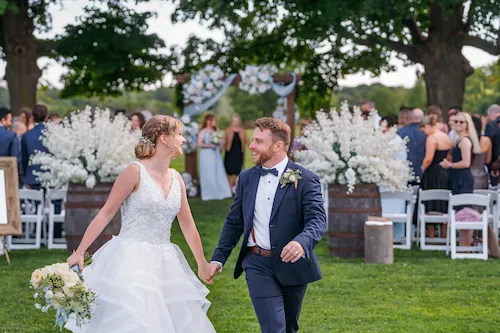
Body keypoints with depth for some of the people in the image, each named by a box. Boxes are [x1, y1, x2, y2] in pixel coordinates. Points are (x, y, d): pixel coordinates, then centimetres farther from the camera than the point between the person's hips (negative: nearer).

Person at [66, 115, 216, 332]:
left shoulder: (176, 179, 10)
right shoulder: (135, 172, -8)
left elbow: (187, 224, 19)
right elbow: (106, 213, -8)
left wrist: (202, 263, 25)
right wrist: (79, 252, -11)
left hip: (163, 264, 7)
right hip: (131, 261, -7)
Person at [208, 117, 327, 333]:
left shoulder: (305, 179, -7)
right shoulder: (246, 178, 7)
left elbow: (318, 220, -18)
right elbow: (234, 221, 14)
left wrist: (302, 242, -38)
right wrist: (218, 258, 9)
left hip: (292, 264, -1)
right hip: (258, 264, 2)